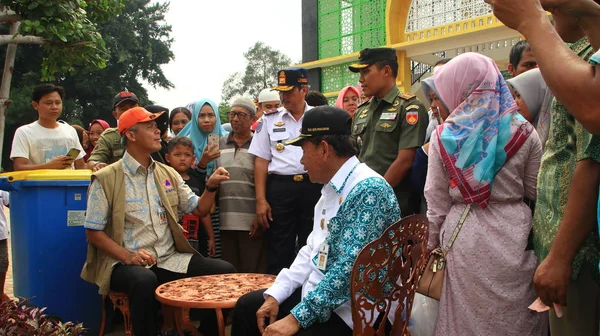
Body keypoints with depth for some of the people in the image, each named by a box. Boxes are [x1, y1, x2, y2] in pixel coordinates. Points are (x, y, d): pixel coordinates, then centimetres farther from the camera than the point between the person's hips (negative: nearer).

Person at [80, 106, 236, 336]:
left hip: (170, 259, 5)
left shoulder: (168, 174, 12)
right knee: (145, 281, -40)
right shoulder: (106, 179, -3)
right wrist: (128, 257, -18)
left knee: (225, 271, -14)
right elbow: (93, 232, -4)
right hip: (126, 263, -5)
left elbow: (199, 210, 15)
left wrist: (211, 186, -5)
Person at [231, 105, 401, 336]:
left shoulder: (369, 190, -21)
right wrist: (275, 294, 4)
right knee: (247, 306, 14)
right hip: (317, 292, 9)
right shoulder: (332, 187, 10)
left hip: (348, 311, -9)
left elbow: (348, 269, -26)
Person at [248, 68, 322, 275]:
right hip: (280, 188, 0)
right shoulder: (269, 119, 8)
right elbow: (261, 160, 6)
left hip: (313, 187, 0)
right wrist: (261, 200, -2)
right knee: (278, 252, 3)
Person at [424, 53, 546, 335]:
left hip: (463, 239, 0)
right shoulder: (524, 132, -2)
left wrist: (433, 243, 13)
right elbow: (537, 193, 3)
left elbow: (436, 201, 1)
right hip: (512, 236, 0)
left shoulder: (443, 136, -3)